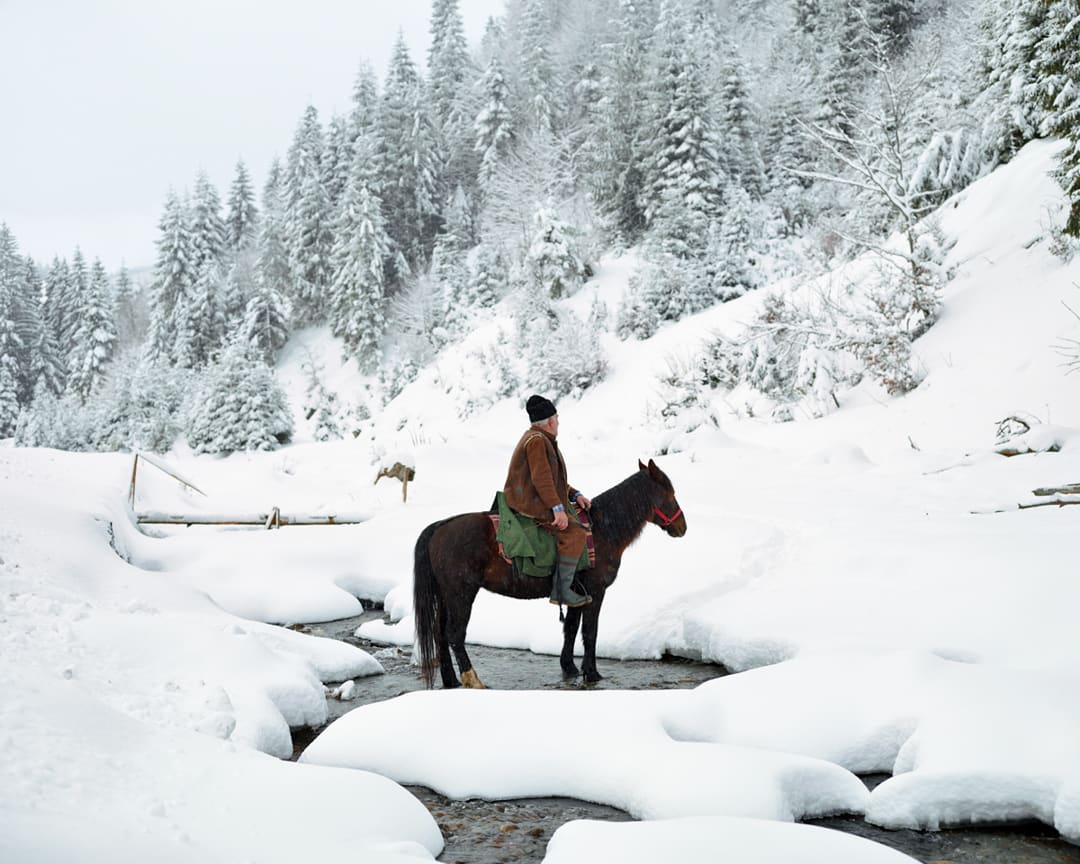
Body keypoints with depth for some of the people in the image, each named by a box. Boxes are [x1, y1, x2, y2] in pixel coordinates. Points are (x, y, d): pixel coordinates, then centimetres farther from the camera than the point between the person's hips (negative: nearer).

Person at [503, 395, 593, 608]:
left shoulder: (544, 440, 21)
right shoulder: (536, 440, -14)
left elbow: (553, 477, 25)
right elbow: (541, 478, -23)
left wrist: (574, 495, 12)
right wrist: (557, 508, -27)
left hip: (535, 499, 11)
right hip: (529, 502, -11)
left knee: (576, 519, 19)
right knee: (575, 532, -21)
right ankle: (562, 590, -20)